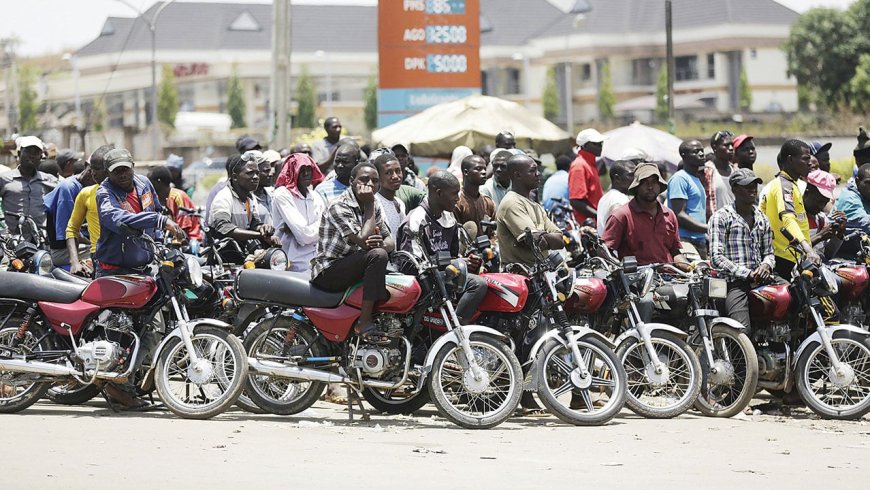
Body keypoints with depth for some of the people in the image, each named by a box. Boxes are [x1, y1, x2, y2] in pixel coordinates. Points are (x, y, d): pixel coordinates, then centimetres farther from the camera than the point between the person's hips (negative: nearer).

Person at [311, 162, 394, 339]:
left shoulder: (373, 205, 10)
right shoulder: (340, 207, -18)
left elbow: (390, 241, 5)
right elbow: (363, 240, -27)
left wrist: (381, 244, -20)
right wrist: (369, 207, -19)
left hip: (351, 267, 9)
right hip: (328, 271, -9)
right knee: (377, 255, -28)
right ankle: (364, 322, -30)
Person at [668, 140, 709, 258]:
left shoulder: (697, 179, 22)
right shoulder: (680, 178, -8)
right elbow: (679, 215, -16)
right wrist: (708, 229, -17)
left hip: (700, 241, 10)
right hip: (686, 241, -10)